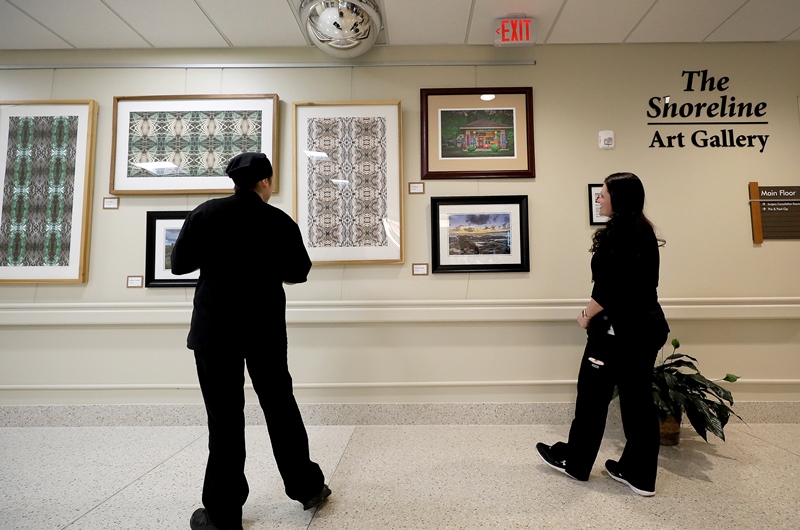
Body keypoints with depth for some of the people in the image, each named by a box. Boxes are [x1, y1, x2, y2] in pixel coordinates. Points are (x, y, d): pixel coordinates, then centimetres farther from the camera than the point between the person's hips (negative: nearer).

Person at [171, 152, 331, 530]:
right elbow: (299, 272, 5)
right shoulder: (279, 221, -3)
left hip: (215, 326, 0)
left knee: (225, 416, 8)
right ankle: (307, 487, 27)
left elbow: (179, 264, 2)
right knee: (280, 406, 13)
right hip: (266, 326, 1)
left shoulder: (206, 213, -3)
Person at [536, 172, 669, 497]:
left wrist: (587, 317, -4)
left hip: (618, 330, -8)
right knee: (638, 398, 13)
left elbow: (607, 289, -20)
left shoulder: (615, 235, -16)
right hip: (647, 326, 9)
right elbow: (635, 284, 13)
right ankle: (640, 475, 25)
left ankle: (575, 462, 24)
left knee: (593, 396, 6)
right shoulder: (645, 233, 10)